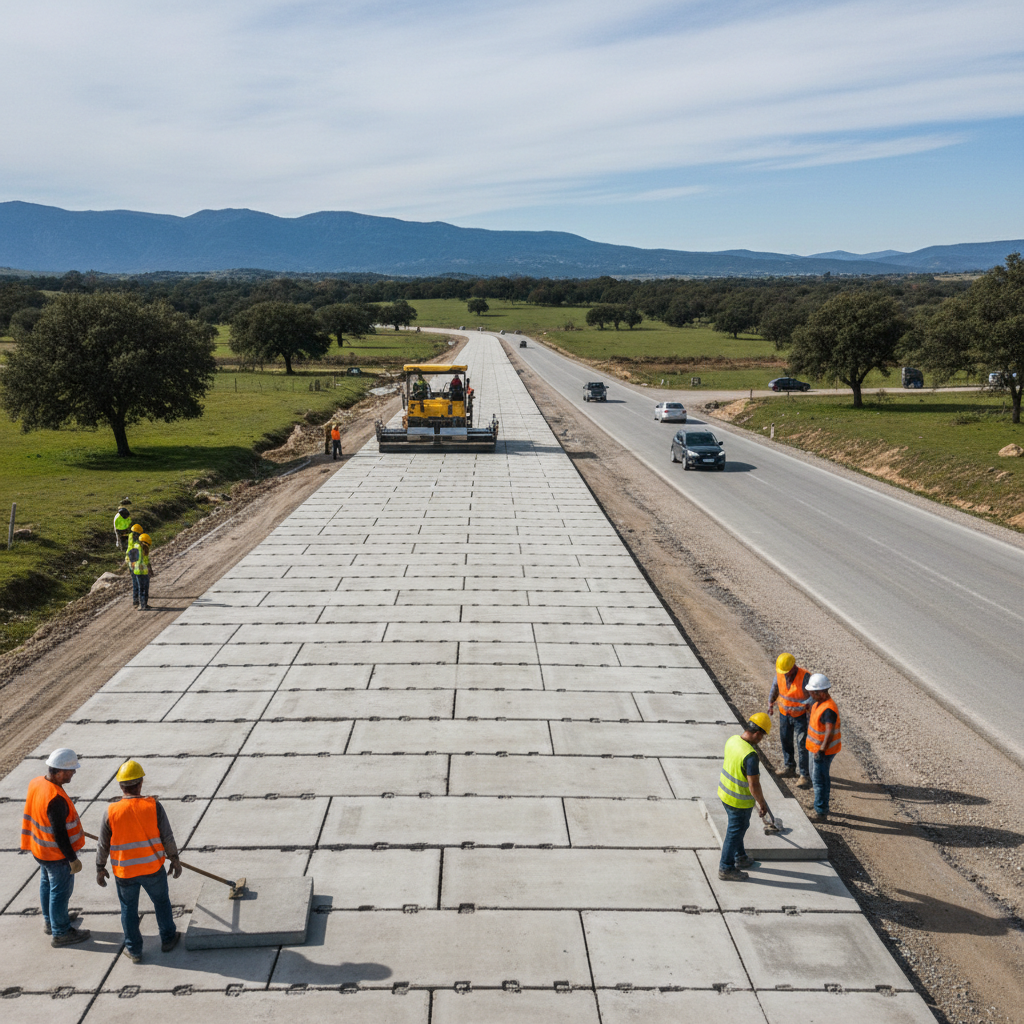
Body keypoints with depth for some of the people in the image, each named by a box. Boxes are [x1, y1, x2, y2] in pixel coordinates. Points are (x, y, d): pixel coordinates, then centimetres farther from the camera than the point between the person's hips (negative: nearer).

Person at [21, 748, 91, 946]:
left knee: (47, 884, 27)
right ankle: (60, 933, 25)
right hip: (57, 855, -9)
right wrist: (73, 859, -18)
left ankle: (50, 921, 47)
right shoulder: (56, 798, -35)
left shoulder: (36, 783, -8)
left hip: (39, 849, 9)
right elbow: (59, 834, -29)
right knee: (60, 891, 9)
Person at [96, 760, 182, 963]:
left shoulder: (111, 812, -15)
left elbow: (103, 845, -5)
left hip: (124, 872, 0)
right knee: (161, 902, 22)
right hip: (153, 869, 0)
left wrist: (100, 868, 10)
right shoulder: (154, 806, -16)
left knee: (129, 910, 17)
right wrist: (174, 858, 6)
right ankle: (167, 939, 37)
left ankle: (134, 950, 29)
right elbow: (167, 837, -8)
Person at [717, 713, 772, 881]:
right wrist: (762, 804, -10)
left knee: (740, 825, 27)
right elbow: (754, 786, -27)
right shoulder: (750, 755, -33)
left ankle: (740, 857, 45)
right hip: (740, 800, -8)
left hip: (725, 791, 8)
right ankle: (726, 869, 24)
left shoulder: (732, 740, -7)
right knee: (735, 832, 10)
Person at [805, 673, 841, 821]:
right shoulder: (819, 703, 3)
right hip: (816, 747, 10)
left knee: (820, 780, -1)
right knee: (815, 775, 22)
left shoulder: (828, 709, -29)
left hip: (823, 750, -10)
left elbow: (830, 732, -34)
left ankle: (821, 813, 8)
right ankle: (822, 805, 36)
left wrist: (822, 750, -33)